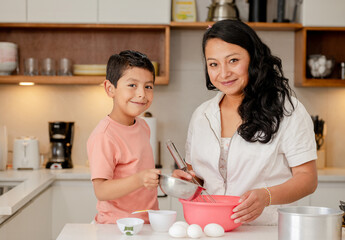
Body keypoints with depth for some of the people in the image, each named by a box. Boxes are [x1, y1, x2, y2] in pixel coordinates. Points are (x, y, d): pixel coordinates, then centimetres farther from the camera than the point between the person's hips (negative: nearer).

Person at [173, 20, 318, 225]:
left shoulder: (287, 110, -1)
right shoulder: (201, 116, 13)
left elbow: (307, 178, -5)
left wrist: (267, 196, -22)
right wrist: (184, 180, -2)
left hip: (269, 230, -6)